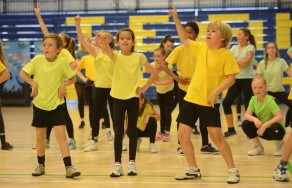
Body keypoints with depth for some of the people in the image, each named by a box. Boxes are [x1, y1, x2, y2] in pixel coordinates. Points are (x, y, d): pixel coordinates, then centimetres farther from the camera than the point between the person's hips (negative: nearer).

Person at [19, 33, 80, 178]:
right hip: (40, 104, 2)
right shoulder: (37, 60, -9)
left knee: (61, 135, -10)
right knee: (40, 137, 11)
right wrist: (33, 84, -13)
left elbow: (72, 78, 2)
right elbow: (22, 73, 0)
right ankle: (41, 166, 27)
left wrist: (63, 85, -16)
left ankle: (69, 167, -10)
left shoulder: (62, 62, -11)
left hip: (57, 105, -2)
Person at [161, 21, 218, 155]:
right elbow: (164, 65, -8)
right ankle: (180, 145, 13)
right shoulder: (179, 50, -8)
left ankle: (205, 145, 15)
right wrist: (176, 77, -15)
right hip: (184, 88, -3)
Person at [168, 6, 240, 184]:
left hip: (209, 102, -6)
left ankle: (233, 171, 4)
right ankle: (193, 170, 18)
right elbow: (185, 39, 18)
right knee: (182, 135, 4)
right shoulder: (201, 48, 6)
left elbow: (231, 78, -13)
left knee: (216, 136, -9)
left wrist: (215, 92, -22)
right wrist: (176, 19, 10)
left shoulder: (226, 55, -10)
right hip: (191, 98, 6)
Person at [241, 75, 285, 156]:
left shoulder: (270, 101, -25)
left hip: (274, 130, -5)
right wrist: (255, 119, -33)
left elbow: (280, 117, -35)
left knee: (275, 127, -38)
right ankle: (258, 147, 4)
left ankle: (281, 144, -3)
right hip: (262, 129, 5)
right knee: (245, 124, -14)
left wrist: (265, 125, -38)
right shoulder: (253, 99, -8)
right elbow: (247, 115, -12)